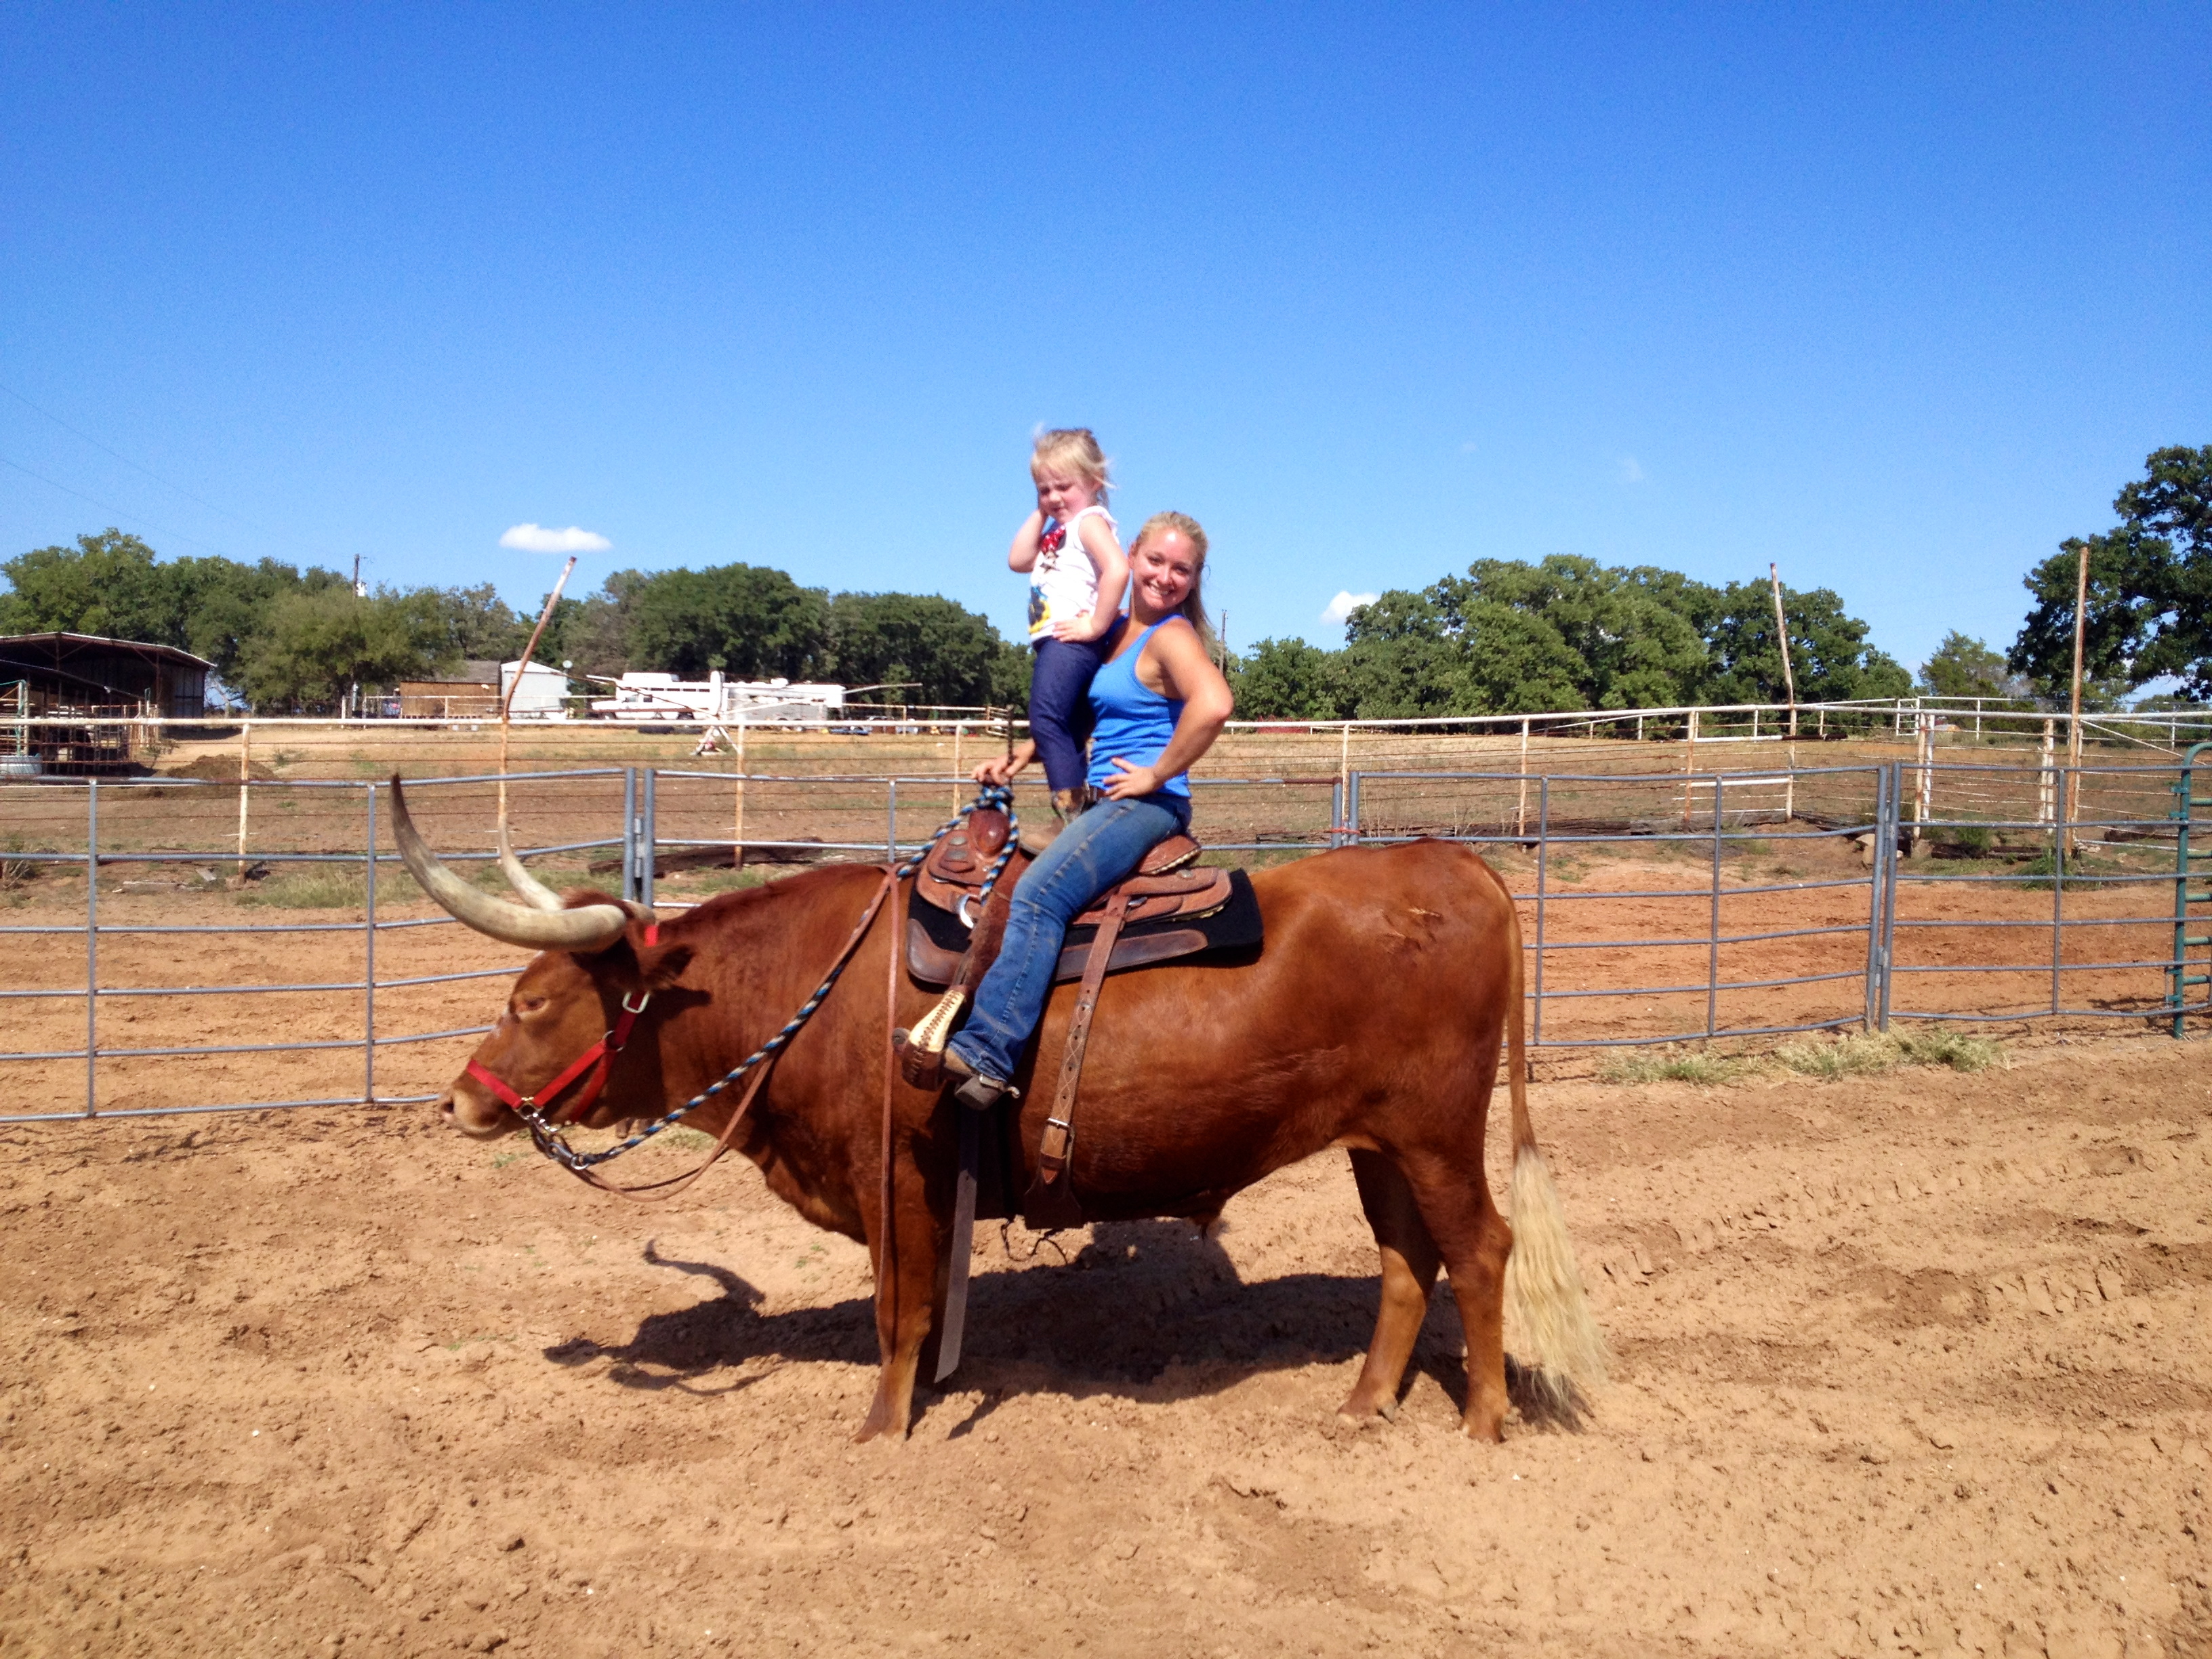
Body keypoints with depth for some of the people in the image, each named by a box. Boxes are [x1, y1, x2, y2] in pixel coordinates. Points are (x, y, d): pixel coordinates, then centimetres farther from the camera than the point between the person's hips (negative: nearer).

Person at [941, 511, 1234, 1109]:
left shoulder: (1170, 638, -11)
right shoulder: (1118, 634, 17)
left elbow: (1214, 703, -32)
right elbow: (1080, 715, 29)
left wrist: (1157, 774, -22)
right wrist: (1019, 757, 14)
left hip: (1147, 805, -11)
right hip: (1106, 805, 11)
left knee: (1038, 895, -27)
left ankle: (988, 1052, -33)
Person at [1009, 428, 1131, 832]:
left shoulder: (1090, 521, -8)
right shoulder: (1057, 533, 21)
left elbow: (1117, 569, -24)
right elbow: (1018, 560, 14)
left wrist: (1096, 625, -23)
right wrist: (1040, 512, 12)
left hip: (1071, 640, -10)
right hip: (1053, 643, 10)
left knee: (1046, 720, -19)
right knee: (1067, 732, 12)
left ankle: (1072, 811, -22)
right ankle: (1076, 816, 17)